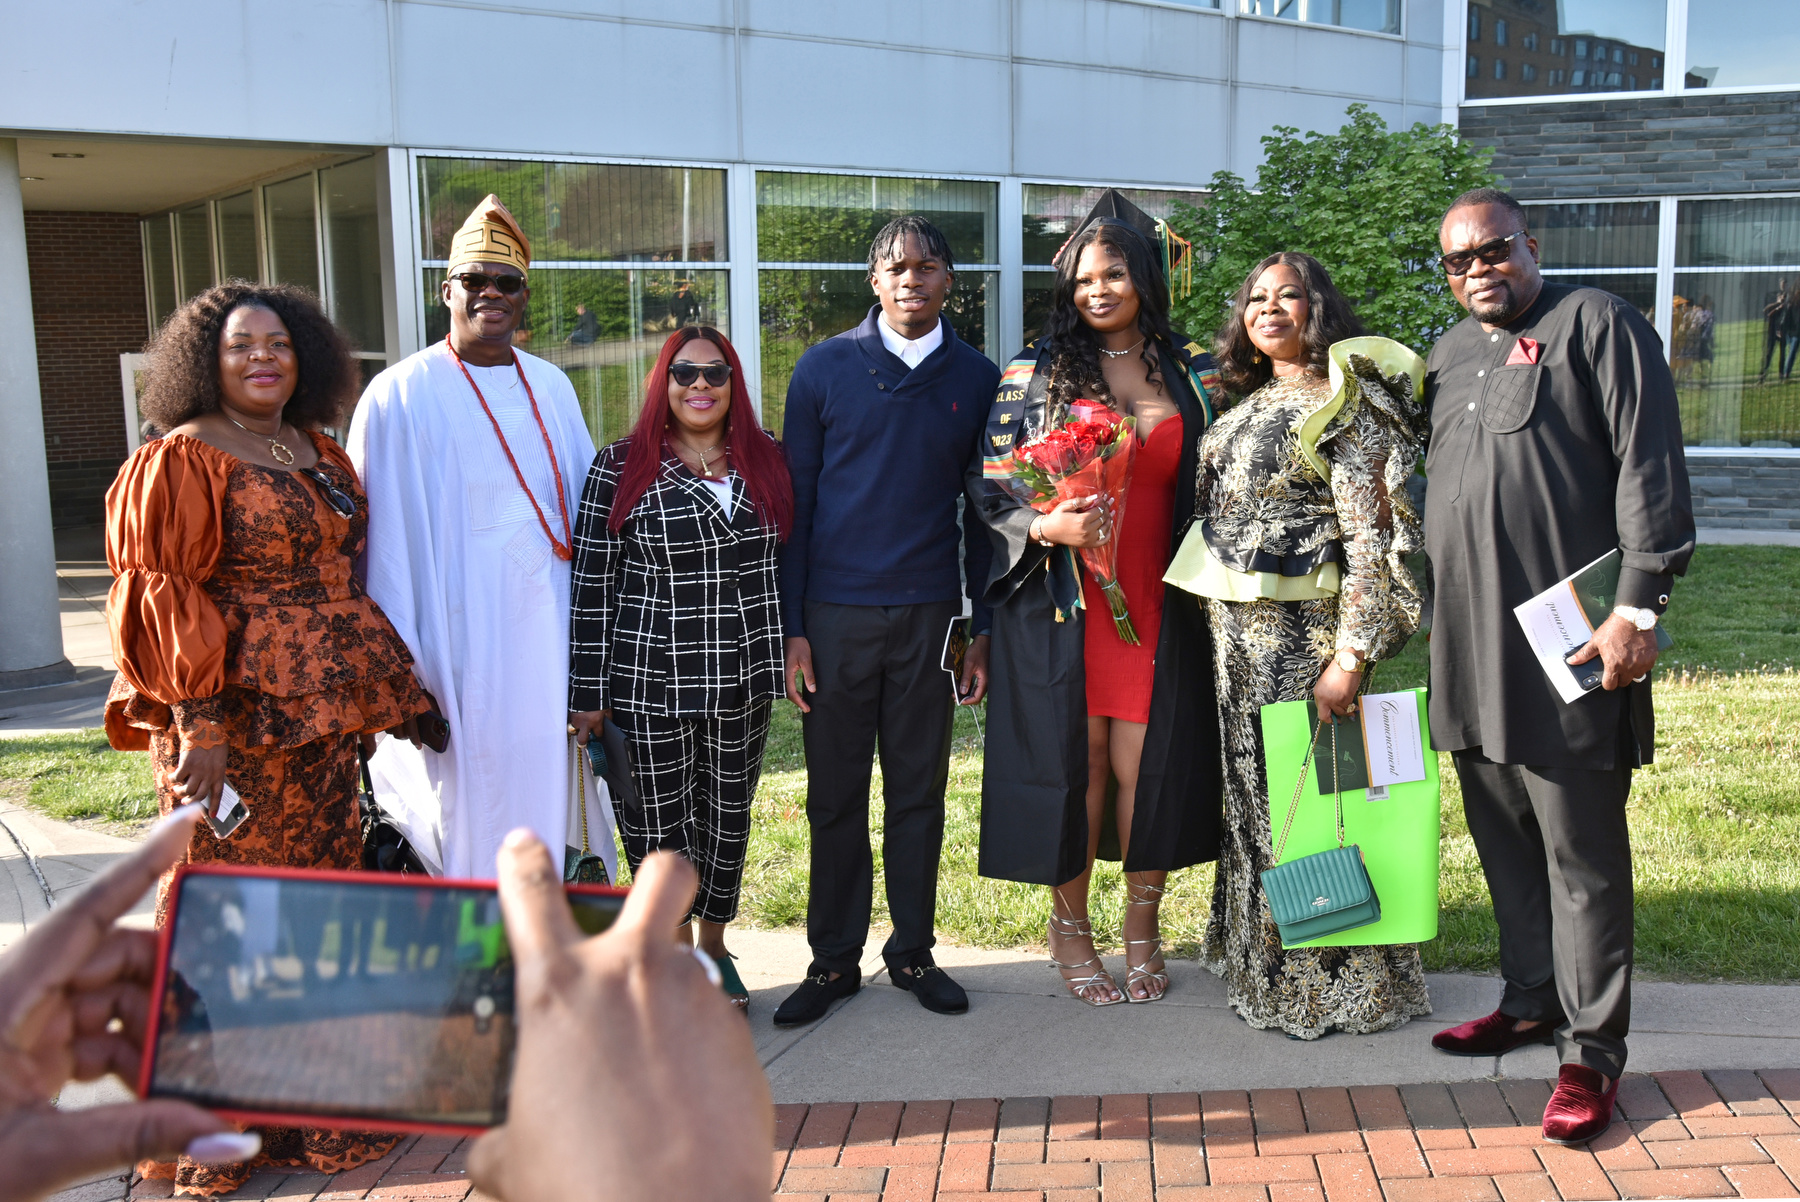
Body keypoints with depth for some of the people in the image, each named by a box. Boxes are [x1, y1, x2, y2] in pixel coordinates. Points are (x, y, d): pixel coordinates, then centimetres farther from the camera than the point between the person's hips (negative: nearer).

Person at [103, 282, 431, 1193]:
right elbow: (162, 599, -12)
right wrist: (195, 723, -19)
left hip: (323, 720, 7)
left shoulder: (320, 453, 14)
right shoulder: (181, 460, -8)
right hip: (233, 716, -7)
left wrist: (384, 682, 18)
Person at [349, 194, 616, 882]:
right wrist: (400, 666, -12)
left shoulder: (550, 386, 12)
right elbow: (387, 536, -8)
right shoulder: (402, 395, -4)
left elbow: (589, 501, 16)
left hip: (552, 619, 5)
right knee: (473, 797, 0)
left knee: (551, 783, 9)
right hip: (463, 628, -5)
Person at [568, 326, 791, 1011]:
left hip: (743, 680, 3)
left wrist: (790, 656, 9)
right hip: (650, 683, -3)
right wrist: (589, 695, -6)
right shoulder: (621, 467, -4)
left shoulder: (765, 461, 6)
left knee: (728, 814, 14)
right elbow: (592, 586, -5)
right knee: (659, 824, 5)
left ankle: (714, 942, 35)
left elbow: (785, 566, 14)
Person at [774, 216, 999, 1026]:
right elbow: (794, 500, 2)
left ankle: (913, 951, 24)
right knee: (835, 796, 7)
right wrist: (792, 627, -3)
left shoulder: (976, 378, 6)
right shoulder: (826, 368, 1)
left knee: (920, 791, 10)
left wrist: (981, 630, 5)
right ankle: (834, 959, 20)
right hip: (836, 615, -1)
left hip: (930, 615, 1)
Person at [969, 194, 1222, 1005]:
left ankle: (1142, 924, 22)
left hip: (1157, 600, 2)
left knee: (1145, 760, 2)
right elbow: (989, 483, 0)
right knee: (1072, 760, 3)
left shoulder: (1192, 374, 10)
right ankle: (1070, 927, 21)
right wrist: (1048, 526, -18)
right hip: (1063, 600, -1)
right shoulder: (1034, 373, 4)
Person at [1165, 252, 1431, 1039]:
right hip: (1235, 634, 8)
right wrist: (1218, 631, 14)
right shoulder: (1251, 404, 15)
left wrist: (1351, 656, -21)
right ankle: (1261, 966, 29)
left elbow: (1369, 540, -15)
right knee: (1251, 792, 15)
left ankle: (1325, 986, 13)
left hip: (1302, 633, -8)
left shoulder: (1345, 405, -9)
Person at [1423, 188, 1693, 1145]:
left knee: (1581, 852, -1)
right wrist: (1432, 618, 20)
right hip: (1469, 645, 7)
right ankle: (1532, 1002, 29)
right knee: (1503, 838, 14)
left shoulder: (1594, 323, -3)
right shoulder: (1447, 357, 18)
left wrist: (1639, 607, -16)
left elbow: (1649, 467, -10)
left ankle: (1592, 1050, 8)